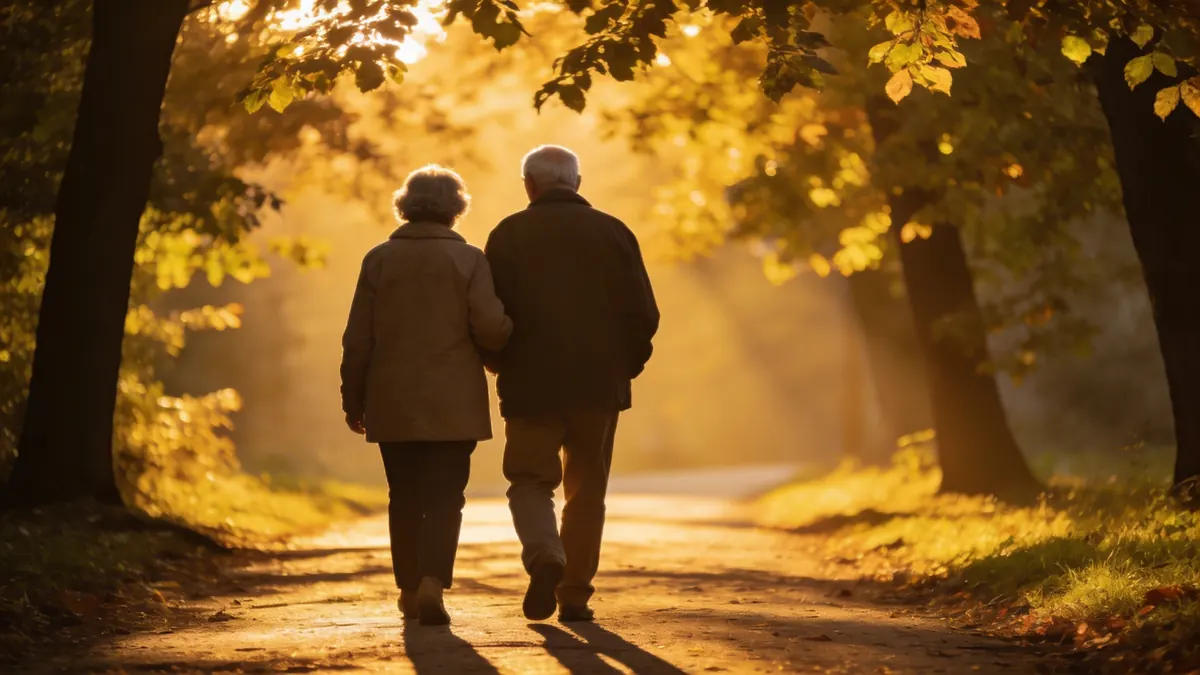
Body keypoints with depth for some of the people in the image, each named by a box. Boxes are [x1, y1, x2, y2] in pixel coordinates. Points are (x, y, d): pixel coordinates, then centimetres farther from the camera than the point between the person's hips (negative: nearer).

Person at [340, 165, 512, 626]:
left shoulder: (378, 259, 2)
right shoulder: (468, 259, -4)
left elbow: (358, 340, 3)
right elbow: (490, 328, -10)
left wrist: (354, 400, 11)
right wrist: (512, 334, 13)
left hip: (393, 403, 2)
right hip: (453, 405, -2)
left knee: (405, 499, 13)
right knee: (445, 497, -1)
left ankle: (409, 591, 18)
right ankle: (432, 583, -20)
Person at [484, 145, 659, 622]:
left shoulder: (509, 234, -2)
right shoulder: (614, 233, 3)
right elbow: (644, 314, 1)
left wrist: (501, 364, 13)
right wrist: (625, 367, 14)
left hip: (531, 385, -2)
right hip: (600, 386, 2)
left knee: (530, 481, 8)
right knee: (586, 490, 11)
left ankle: (545, 556, -19)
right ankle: (575, 595, 10)